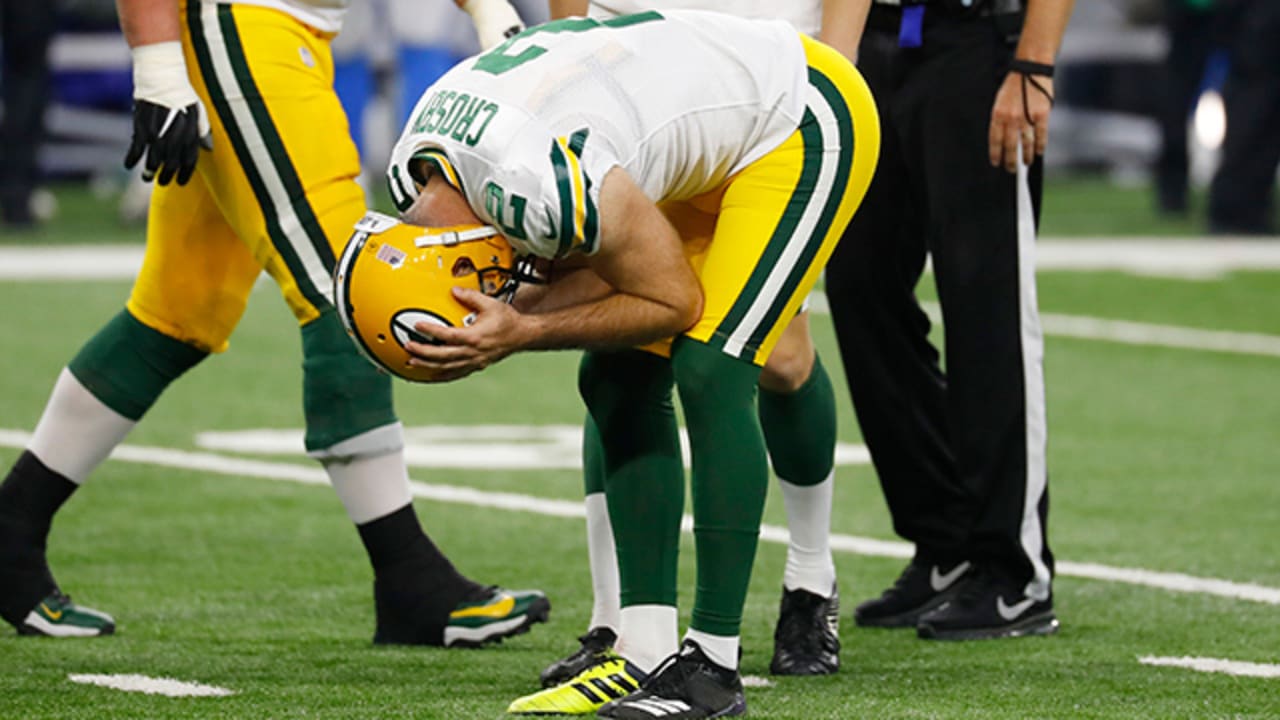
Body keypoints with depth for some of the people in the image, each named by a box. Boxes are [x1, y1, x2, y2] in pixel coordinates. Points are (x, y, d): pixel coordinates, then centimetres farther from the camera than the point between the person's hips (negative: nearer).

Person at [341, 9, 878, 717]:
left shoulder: (531, 187, -35)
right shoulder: (416, 165, -7)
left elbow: (675, 300, -21)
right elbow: (607, 269, 0)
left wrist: (521, 334, -24)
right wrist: (499, 328, -17)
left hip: (802, 125, -10)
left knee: (708, 376, -18)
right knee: (619, 382, 4)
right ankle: (646, 654, 5)